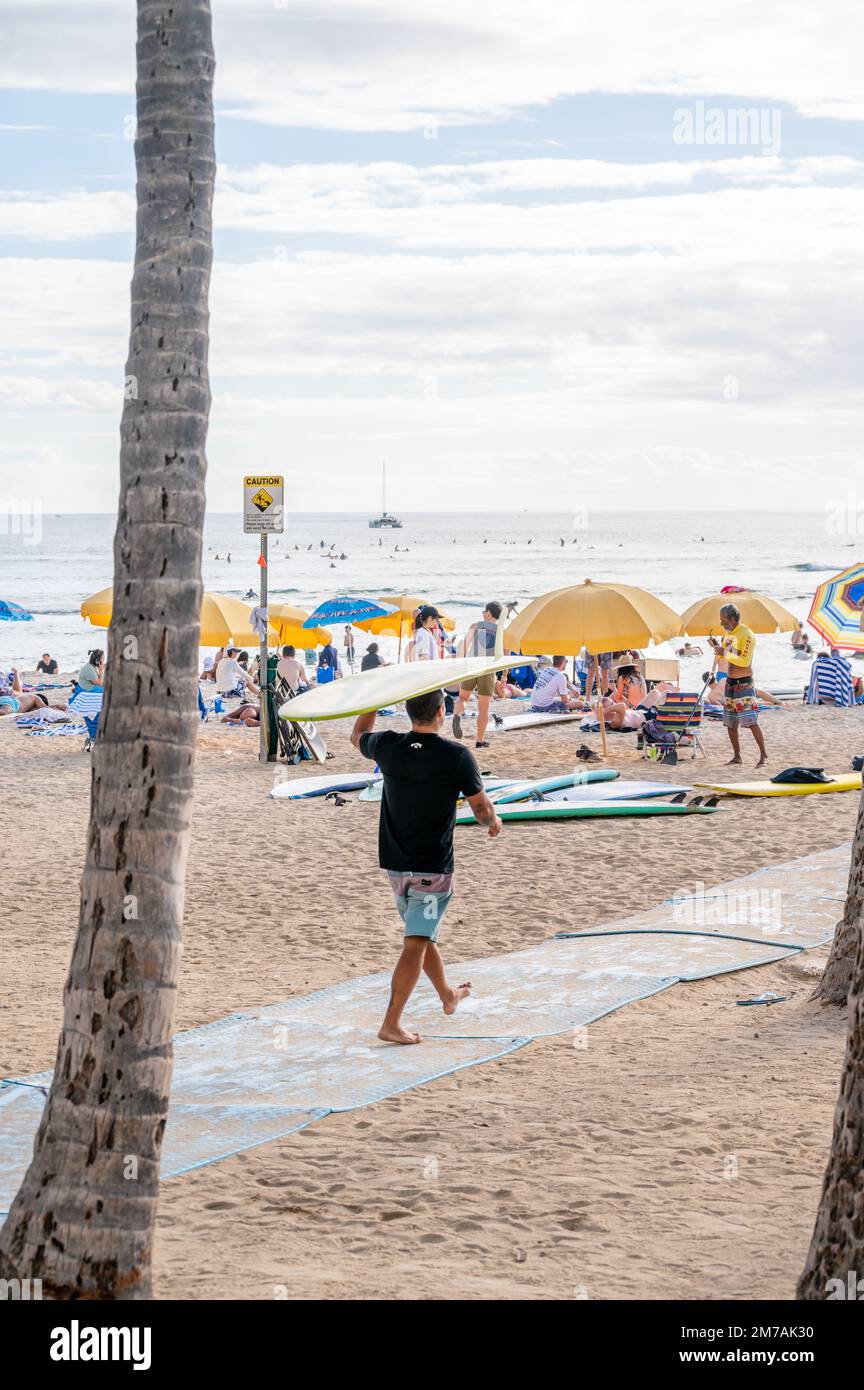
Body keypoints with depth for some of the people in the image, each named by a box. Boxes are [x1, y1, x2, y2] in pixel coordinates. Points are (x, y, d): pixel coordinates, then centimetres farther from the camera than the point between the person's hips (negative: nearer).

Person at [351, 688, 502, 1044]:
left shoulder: (388, 746, -3)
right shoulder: (457, 757, -15)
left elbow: (358, 735, 22)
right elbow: (482, 811, -6)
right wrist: (494, 822, 16)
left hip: (394, 864, 6)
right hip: (433, 868, -6)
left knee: (422, 934, 23)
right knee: (416, 943, -5)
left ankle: (448, 996, 44)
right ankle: (391, 1023, -10)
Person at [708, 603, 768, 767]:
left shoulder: (746, 635, -15)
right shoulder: (728, 633, 11)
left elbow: (745, 661, -21)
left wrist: (725, 653, -22)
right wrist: (717, 646, 4)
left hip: (744, 684, -8)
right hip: (730, 682, 8)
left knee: (751, 721, -13)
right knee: (730, 723, 8)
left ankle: (763, 755, -8)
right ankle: (737, 756, 16)